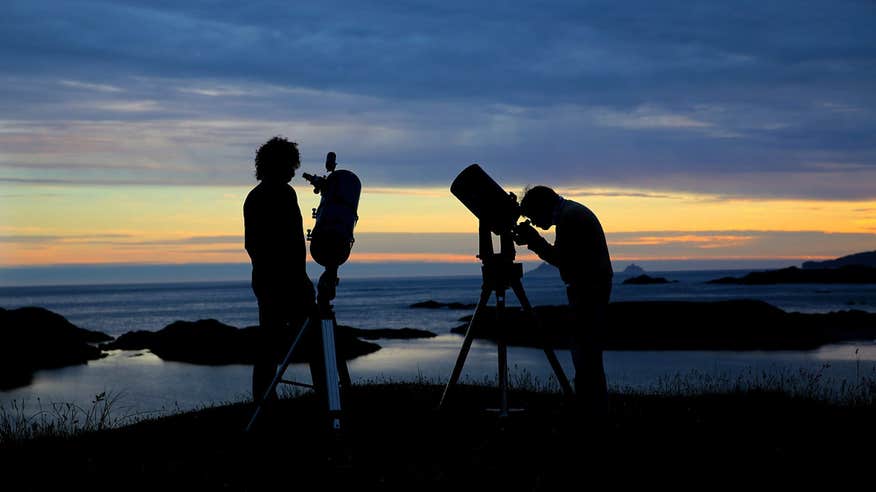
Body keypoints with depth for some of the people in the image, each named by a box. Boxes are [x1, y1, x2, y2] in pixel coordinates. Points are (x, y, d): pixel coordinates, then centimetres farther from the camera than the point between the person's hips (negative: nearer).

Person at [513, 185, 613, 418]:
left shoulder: (569, 216, -14)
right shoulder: (574, 211, 18)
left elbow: (562, 260, -18)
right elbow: (564, 258, 18)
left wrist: (534, 240, -9)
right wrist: (533, 241, 10)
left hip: (588, 290, -11)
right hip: (593, 288, 11)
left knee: (585, 353, -10)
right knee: (588, 353, 12)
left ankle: (593, 411, -9)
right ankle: (595, 410, 15)